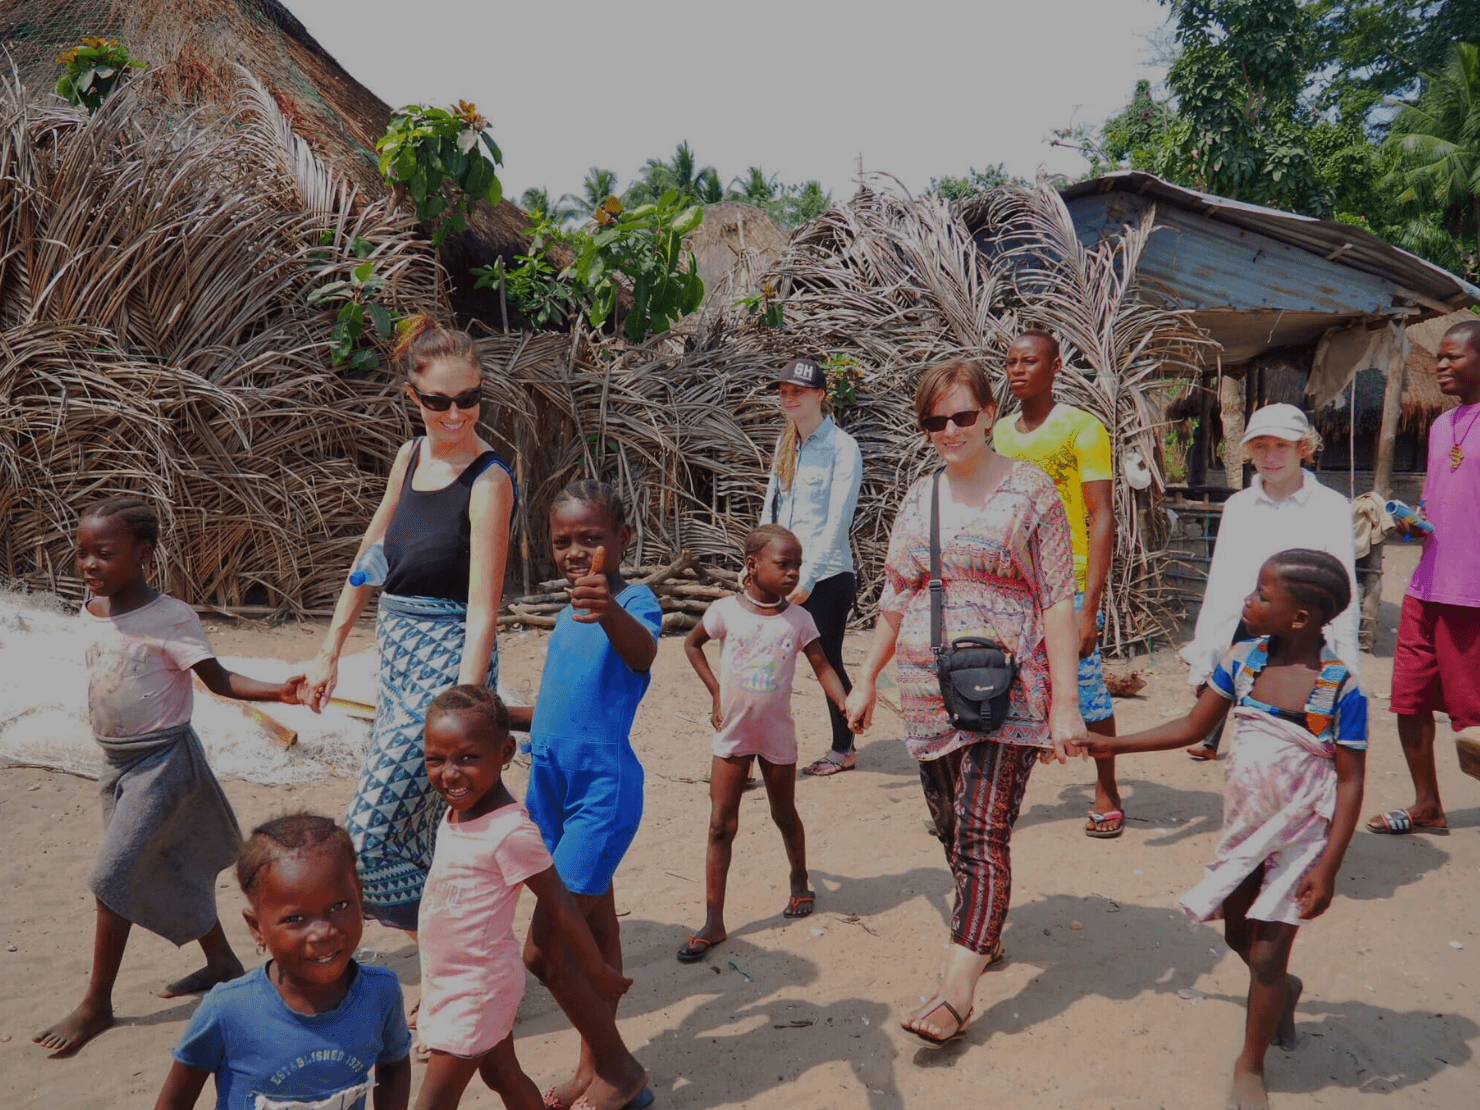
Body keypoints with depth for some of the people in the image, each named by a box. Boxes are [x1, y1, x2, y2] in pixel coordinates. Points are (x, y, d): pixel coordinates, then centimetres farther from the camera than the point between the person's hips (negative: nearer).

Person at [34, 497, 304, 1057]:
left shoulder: (171, 618, -19)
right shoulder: (90, 611, 1)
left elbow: (217, 678, -18)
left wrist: (278, 691, -33)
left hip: (163, 761, -7)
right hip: (117, 761, 7)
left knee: (113, 875, -7)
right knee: (166, 868, 16)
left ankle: (97, 1001, 8)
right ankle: (221, 960, 32)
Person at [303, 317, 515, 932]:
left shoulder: (489, 481, -16)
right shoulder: (411, 456, 6)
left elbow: (483, 609, -20)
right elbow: (370, 557, 15)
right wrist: (331, 650, 16)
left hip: (449, 660, -8)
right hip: (397, 651, 8)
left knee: (372, 825, -6)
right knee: (411, 821, 16)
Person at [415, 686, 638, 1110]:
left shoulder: (511, 832, -28)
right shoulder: (457, 810, -5)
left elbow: (561, 907, -19)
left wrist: (597, 972, -10)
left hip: (477, 989, -7)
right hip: (451, 981, 7)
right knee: (503, 1076, 21)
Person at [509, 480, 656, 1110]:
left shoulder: (632, 601, -12)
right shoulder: (569, 615, 13)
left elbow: (643, 651, -38)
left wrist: (611, 614, -57)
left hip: (604, 792, -8)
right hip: (554, 791, 8)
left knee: (545, 950, -6)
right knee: (592, 929, 17)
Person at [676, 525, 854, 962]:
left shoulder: (798, 618, -8)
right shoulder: (726, 611, -11)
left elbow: (822, 667, -7)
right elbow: (692, 644, 6)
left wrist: (847, 705, -25)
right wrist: (716, 692, -1)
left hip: (777, 734, 1)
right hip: (732, 733, -1)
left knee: (785, 815, 17)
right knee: (721, 825, 0)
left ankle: (800, 882, 44)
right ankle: (713, 923, 6)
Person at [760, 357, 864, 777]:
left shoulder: (842, 447, -9)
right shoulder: (785, 443, 12)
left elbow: (838, 521, -15)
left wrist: (808, 577, -20)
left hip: (826, 577, -6)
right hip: (784, 573, 6)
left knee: (828, 662, 5)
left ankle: (843, 749, 23)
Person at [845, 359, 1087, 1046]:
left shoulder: (1030, 491, -3)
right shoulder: (919, 498, 12)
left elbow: (1058, 602, -6)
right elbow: (895, 598, 18)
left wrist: (1065, 703, -11)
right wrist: (868, 678, 17)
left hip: (1008, 692, -5)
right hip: (930, 694, 5)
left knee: (982, 833, -9)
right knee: (951, 829, 11)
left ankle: (958, 988, -4)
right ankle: (985, 933, 32)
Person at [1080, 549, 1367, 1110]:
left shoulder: (1340, 688, -21)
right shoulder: (1242, 659, -7)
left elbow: (1350, 781, -14)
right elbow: (1194, 727, 4)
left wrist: (1327, 868, -16)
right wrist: (1115, 744, 0)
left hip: (1301, 837, -5)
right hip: (1245, 829, 5)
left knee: (1266, 953, 3)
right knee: (1238, 934, 18)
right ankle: (1282, 991, 52)